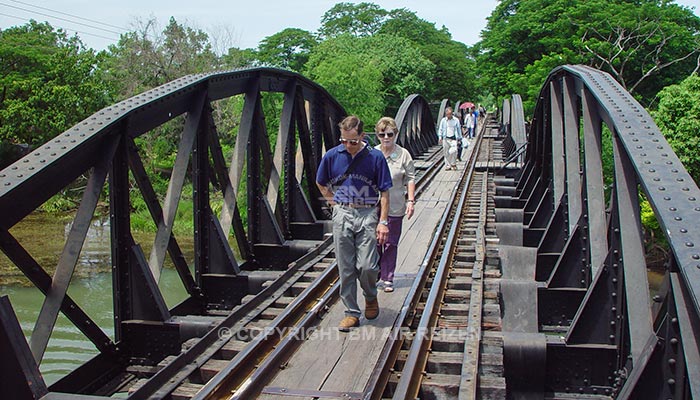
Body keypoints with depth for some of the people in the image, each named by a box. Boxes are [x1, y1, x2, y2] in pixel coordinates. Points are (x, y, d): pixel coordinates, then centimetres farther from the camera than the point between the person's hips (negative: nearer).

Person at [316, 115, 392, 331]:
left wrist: (383, 222, -6)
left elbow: (384, 192, -2)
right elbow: (320, 182, 18)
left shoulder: (375, 157, -5)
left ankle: (371, 297, 25)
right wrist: (332, 200, 7)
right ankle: (352, 313, 16)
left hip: (368, 215, -2)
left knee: (367, 266, -7)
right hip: (342, 214, 2)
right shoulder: (332, 156, 1)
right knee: (345, 268, 4)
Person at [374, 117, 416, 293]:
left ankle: (387, 278, 16)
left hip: (395, 207, -1)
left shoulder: (403, 154, -2)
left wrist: (410, 201, -6)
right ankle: (375, 276, 26)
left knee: (391, 243, 6)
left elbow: (410, 179, 2)